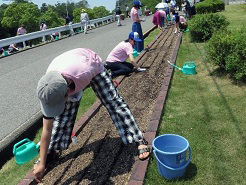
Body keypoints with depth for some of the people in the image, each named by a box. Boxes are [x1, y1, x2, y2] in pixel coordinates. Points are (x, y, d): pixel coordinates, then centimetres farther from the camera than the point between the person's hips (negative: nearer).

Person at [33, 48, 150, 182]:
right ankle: (51, 150, 20)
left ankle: (140, 140, 2)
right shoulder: (48, 89, -35)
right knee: (63, 115, 0)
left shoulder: (82, 73, -50)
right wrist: (41, 164, -23)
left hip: (92, 66, -2)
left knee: (114, 102, -7)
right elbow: (47, 130, -27)